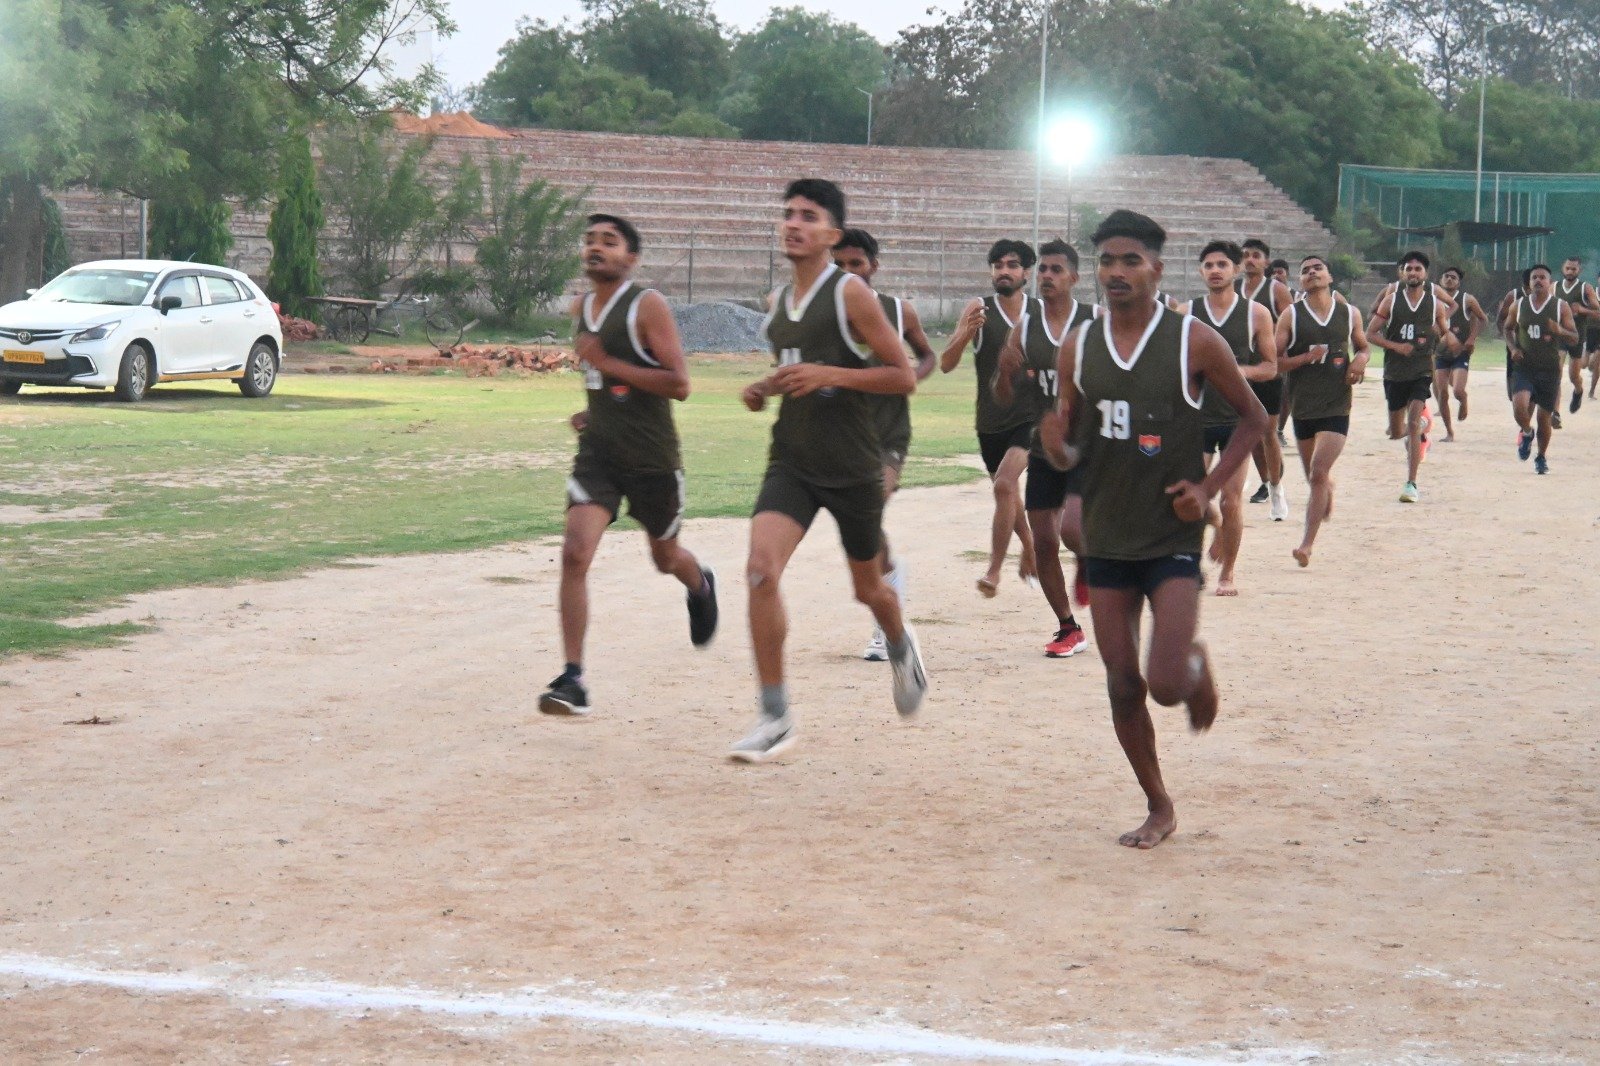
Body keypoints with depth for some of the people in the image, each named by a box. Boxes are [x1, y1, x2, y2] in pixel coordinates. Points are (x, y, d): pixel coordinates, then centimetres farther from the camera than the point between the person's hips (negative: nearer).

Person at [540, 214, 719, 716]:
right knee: (575, 553, -17)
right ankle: (572, 679, -17)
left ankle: (701, 586, 57)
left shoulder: (648, 306, -13)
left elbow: (679, 383, -20)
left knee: (665, 557, 18)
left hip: (652, 457, -4)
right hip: (598, 450, 4)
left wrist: (607, 363, -23)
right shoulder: (581, 307, 8)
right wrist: (592, 410, 12)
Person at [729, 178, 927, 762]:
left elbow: (904, 377, -12)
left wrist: (828, 375, -23)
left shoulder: (851, 294, -10)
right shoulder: (777, 301, 9)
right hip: (791, 462, 4)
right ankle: (775, 718, -13)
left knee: (869, 587, 14)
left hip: (851, 466, -4)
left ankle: (901, 649, 50)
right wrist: (765, 388, 5)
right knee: (761, 570, -18)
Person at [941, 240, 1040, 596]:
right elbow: (946, 364, -11)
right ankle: (1029, 551, 44)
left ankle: (994, 570, -13)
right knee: (1009, 494, 17)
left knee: (1004, 485, -21)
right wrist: (966, 333, -30)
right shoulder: (978, 309, -6)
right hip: (991, 422, 2)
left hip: (1030, 418, -2)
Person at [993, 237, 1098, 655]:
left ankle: (1088, 563, 15)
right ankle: (1068, 630, 20)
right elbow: (1002, 397, 4)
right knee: (1044, 543, 4)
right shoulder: (1025, 324, 2)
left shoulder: (1097, 321, -6)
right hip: (1043, 448, 4)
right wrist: (1005, 369, -17)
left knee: (1072, 529, -22)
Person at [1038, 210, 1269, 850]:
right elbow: (1070, 453, 9)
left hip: (1173, 538, -4)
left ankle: (1197, 664, 23)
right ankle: (1159, 809, 22)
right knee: (1122, 685, 5)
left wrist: (1209, 487, -8)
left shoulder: (1193, 341, -9)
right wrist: (1056, 444, -15)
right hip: (1106, 537, 4)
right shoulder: (1078, 347, 2)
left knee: (1167, 685, -14)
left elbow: (1253, 418, 4)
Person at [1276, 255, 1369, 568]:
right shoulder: (1291, 316, -1)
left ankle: (1307, 543, -11)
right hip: (1302, 406, 1)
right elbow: (1274, 361, -3)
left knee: (1319, 474, -14)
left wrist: (1360, 361, -1)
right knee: (1315, 475, 15)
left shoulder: (1350, 314, 5)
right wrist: (1307, 357, -18)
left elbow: (1362, 346, 21)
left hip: (1336, 405, -1)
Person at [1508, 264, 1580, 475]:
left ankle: (1541, 456, 28)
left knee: (1544, 416, 6)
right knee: (1520, 405, -23)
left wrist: (1559, 331, -23)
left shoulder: (1561, 306, -3)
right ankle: (1526, 432, 11)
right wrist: (1513, 348, -1)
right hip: (1524, 366, 1)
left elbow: (1574, 337, -2)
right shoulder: (1518, 306, 3)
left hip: (1549, 369, 0)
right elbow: (1509, 329, 18)